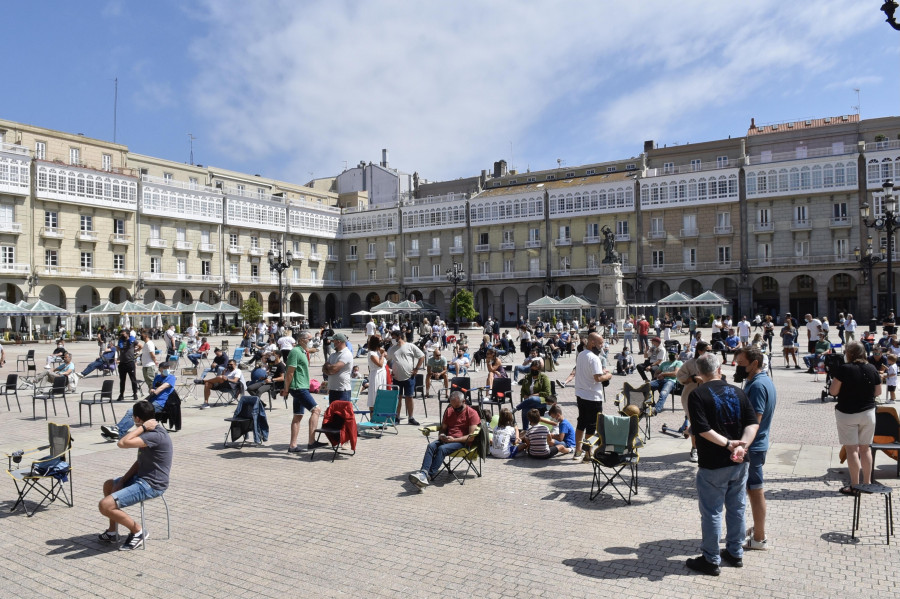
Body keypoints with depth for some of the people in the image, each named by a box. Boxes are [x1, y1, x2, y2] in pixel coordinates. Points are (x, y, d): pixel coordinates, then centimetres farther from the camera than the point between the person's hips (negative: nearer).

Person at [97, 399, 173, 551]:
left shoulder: (156, 435, -24)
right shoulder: (150, 432, 10)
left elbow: (122, 443, -33)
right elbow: (140, 461, 15)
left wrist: (142, 428, -22)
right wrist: (122, 481, 6)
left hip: (151, 485, -11)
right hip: (142, 478, 11)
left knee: (105, 505, -19)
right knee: (109, 485, 30)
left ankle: (137, 531, -1)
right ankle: (112, 532, 33)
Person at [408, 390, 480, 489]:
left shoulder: (472, 413, -2)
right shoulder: (449, 411, 18)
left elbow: (471, 437, -9)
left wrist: (454, 439, -17)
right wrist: (441, 435, -2)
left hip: (462, 441, -5)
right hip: (447, 439, 5)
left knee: (442, 448, -34)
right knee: (431, 446, -27)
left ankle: (429, 476, -41)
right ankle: (423, 472, -45)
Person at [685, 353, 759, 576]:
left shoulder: (698, 394, -13)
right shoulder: (737, 392, 3)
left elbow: (702, 429, -21)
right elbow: (753, 424, -4)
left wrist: (728, 444, -16)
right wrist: (741, 446, -15)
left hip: (713, 465, -5)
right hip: (739, 463, 6)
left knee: (711, 512, 5)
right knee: (737, 508, 18)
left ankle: (711, 560, 14)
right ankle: (735, 554, 31)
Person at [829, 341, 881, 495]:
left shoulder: (844, 369, -14)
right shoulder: (871, 369, -2)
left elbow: (833, 391, -13)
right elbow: (878, 392, 7)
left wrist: (833, 381, 5)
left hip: (847, 414, -4)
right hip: (868, 413, 4)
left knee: (851, 450, 0)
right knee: (865, 448, 15)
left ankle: (855, 486, 3)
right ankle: (867, 483, 22)